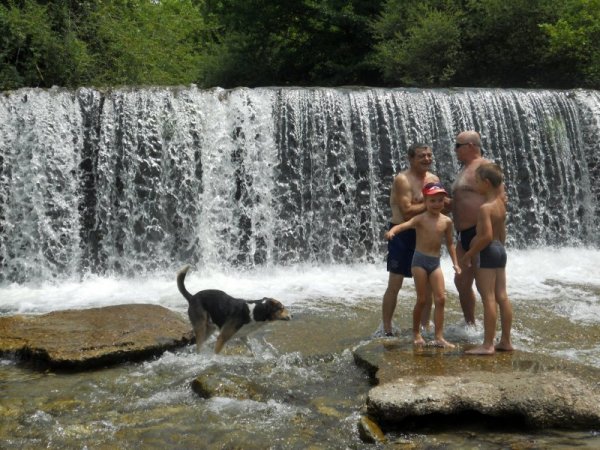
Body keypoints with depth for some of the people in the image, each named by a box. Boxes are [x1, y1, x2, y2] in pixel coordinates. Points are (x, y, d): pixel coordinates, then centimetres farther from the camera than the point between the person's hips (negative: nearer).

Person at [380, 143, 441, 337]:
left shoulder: (434, 179, 7)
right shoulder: (402, 179, -16)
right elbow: (407, 211, -23)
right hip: (402, 234, -7)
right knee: (395, 284, -3)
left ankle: (425, 327, 23)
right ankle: (387, 330, 6)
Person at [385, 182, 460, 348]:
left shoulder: (447, 221, 4)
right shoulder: (421, 218, -8)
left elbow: (450, 243, 15)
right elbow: (405, 225, -26)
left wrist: (455, 263, 11)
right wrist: (392, 231, -47)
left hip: (435, 262, 4)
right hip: (420, 260, -4)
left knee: (440, 299, -3)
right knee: (422, 300, 1)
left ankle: (439, 337, 2)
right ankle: (416, 333, 19)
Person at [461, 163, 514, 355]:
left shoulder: (485, 207, -17)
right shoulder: (501, 204, 9)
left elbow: (487, 236, -22)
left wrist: (469, 253, -16)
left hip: (487, 252, -9)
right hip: (500, 250, 9)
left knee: (488, 298, -6)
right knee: (502, 297, 11)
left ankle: (488, 344, -4)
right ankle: (506, 341, 17)